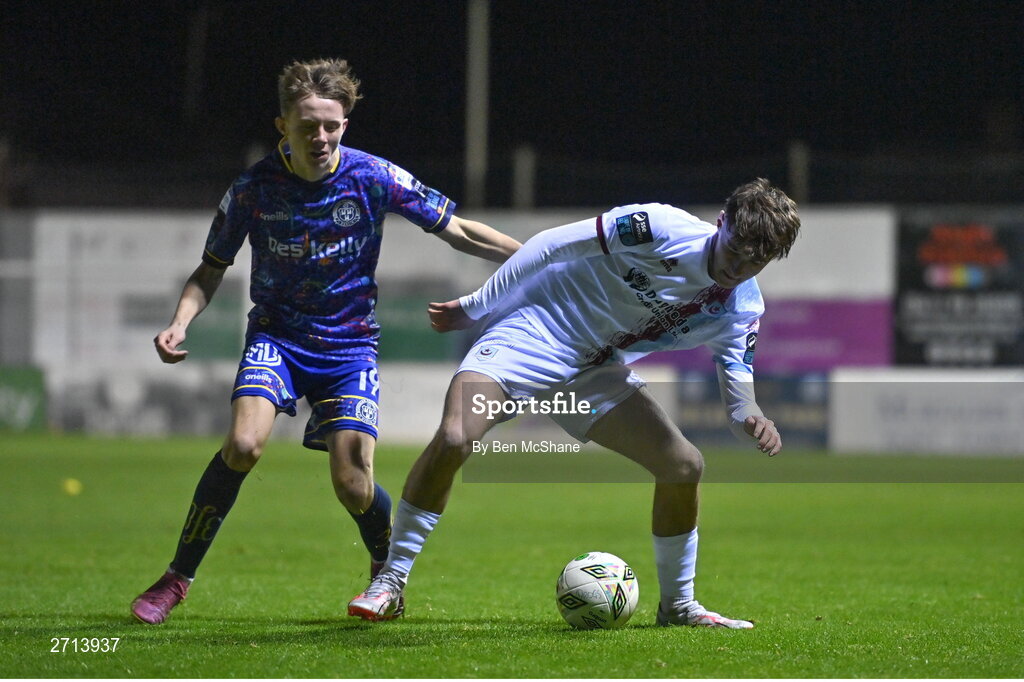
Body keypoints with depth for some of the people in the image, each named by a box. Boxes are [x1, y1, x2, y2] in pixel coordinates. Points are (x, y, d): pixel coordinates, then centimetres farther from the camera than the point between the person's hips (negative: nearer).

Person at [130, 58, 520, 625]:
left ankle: (388, 572, 23)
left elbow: (459, 232, -2)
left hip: (350, 342, 0)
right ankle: (176, 579, -10)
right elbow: (212, 269, 5)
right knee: (243, 445, -27)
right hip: (276, 333, 0)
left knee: (353, 488, -12)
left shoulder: (372, 178, -10)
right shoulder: (254, 188, -9)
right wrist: (180, 323, -13)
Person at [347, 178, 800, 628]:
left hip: (597, 372, 6)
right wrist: (474, 306, -10)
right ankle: (390, 583, -11)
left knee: (684, 465, -5)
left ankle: (678, 605, 16)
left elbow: (737, 382, -3)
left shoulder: (741, 311, -5)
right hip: (534, 334, -6)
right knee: (453, 439, -26)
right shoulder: (660, 229, -23)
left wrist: (750, 421, -29)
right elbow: (552, 245, -15)